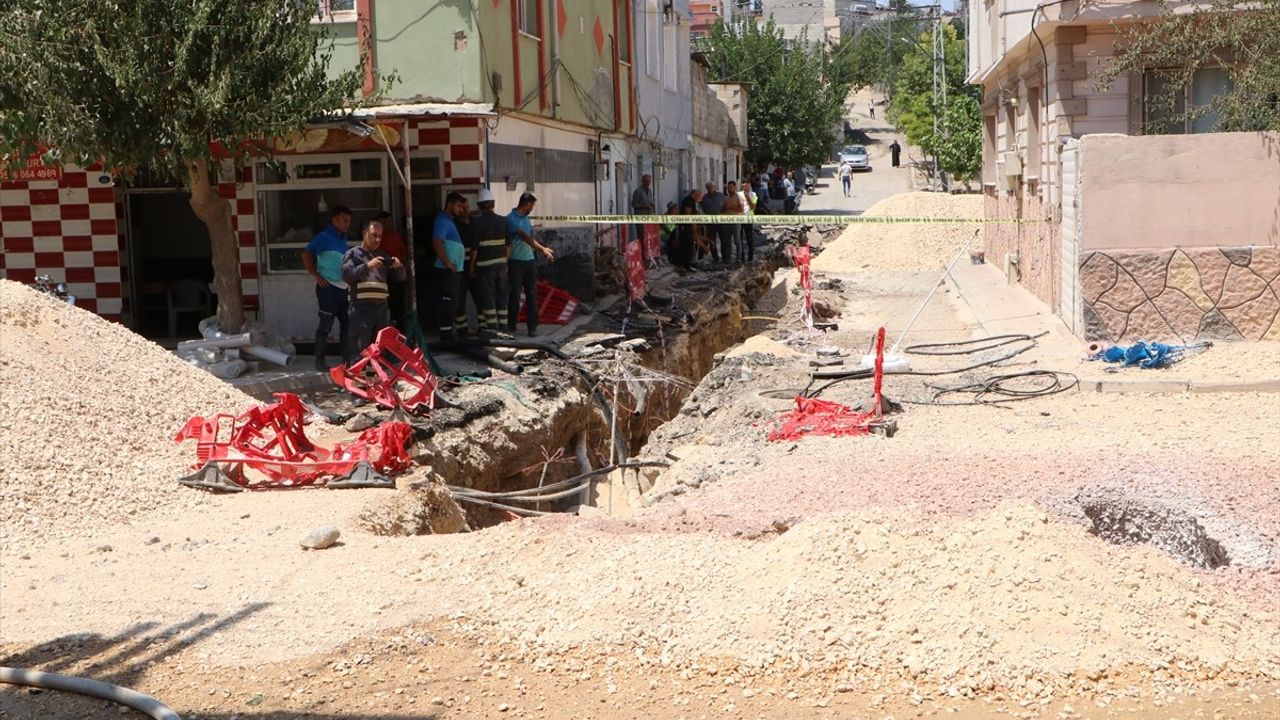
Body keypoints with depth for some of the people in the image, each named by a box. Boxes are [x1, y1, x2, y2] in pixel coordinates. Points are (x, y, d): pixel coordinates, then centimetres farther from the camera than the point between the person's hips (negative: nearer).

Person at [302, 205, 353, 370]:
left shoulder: (343, 238, 14)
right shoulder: (324, 237, -9)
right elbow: (306, 254, -16)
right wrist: (315, 275, -16)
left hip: (344, 288, 8)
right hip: (328, 288, -8)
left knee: (347, 324, 10)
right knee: (325, 325, -2)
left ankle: (346, 359, 19)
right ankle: (320, 361, 6)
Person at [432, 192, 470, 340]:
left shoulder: (451, 220, 19)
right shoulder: (443, 221, -12)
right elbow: (437, 243, -24)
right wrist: (447, 263, -22)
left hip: (455, 270, 10)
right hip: (447, 271, -10)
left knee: (453, 304, 14)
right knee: (448, 304, -9)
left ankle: (449, 335, 20)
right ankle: (446, 335, -7)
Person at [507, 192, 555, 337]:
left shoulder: (526, 218, 14)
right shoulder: (511, 219, -12)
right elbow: (524, 237, -20)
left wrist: (543, 249, 18)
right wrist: (542, 249, -23)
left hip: (530, 260, 7)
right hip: (516, 262, -7)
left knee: (532, 295, 4)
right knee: (515, 295, 0)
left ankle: (532, 326, 5)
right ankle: (511, 327, 9)